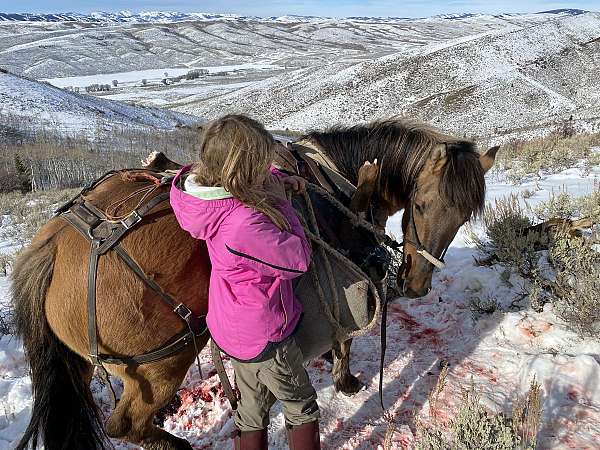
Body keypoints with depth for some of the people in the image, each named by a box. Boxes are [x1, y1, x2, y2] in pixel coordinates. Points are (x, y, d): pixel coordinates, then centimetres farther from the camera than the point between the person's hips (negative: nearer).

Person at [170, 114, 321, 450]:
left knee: (253, 410, 28)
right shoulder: (244, 225, -38)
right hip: (264, 338, -8)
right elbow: (299, 259, -24)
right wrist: (278, 199, -16)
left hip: (232, 327, 8)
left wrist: (275, 179, -1)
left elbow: (220, 162, 13)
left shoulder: (208, 188, -11)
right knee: (303, 408, 20)